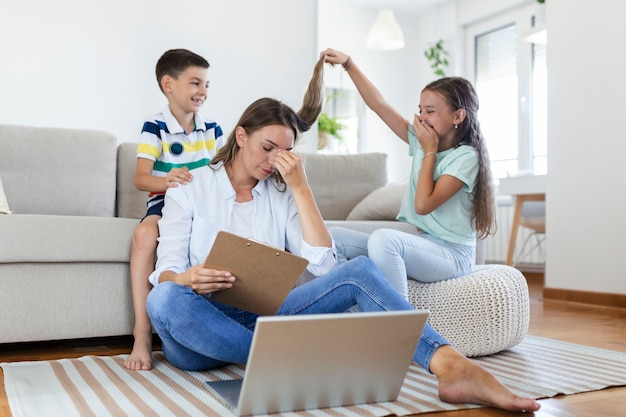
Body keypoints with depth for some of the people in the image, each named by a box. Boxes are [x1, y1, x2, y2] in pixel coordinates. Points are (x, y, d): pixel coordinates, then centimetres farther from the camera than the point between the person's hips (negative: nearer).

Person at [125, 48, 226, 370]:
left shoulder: (212, 130, 13)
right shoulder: (154, 128, -2)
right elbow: (140, 178, -14)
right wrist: (167, 180, -37)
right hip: (165, 203, -3)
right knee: (145, 233, -36)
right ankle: (142, 335, -31)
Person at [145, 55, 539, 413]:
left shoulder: (282, 195, 12)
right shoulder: (189, 190, 5)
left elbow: (322, 264, -2)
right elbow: (165, 272, -2)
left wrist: (300, 186, -5)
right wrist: (187, 279, -27)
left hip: (262, 319, 2)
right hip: (201, 327, -1)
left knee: (358, 270, -22)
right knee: (164, 298, -38)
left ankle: (453, 367, -38)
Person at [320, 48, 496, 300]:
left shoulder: (466, 156, -11)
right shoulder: (423, 139, 8)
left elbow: (423, 204, -20)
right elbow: (379, 104, 5)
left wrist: (429, 150, -12)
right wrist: (348, 64, -1)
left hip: (451, 254, -7)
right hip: (422, 245, 7)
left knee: (383, 238, -36)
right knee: (335, 238, -7)